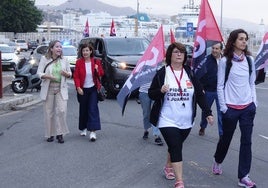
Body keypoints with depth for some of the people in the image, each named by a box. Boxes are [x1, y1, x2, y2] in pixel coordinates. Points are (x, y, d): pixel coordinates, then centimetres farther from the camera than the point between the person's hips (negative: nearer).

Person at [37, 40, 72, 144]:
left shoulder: (64, 60, 6)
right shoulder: (44, 59, -1)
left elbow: (70, 74, 13)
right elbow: (39, 73, -4)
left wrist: (66, 74, -11)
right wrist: (48, 76, -22)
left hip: (61, 89, 1)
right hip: (48, 88, -1)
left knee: (62, 111, -10)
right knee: (49, 112, 4)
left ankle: (60, 133, 4)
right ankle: (50, 134, 18)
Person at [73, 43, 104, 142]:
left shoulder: (96, 61, 0)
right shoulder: (79, 62, -3)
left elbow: (102, 74, 9)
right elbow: (76, 76, -4)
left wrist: (97, 70, -13)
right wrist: (78, 87, -15)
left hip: (93, 88, -1)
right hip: (82, 89, 1)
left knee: (93, 109, -8)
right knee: (83, 109, 11)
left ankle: (93, 131, -11)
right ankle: (83, 128, 29)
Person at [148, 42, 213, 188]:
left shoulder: (190, 73, 3)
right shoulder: (161, 73, -5)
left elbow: (200, 94, 5)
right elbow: (151, 94, -2)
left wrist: (208, 113, -1)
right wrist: (161, 91, -23)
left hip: (186, 121, 4)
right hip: (167, 120, -4)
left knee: (176, 147, 18)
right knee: (176, 148, -11)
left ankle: (168, 167, 45)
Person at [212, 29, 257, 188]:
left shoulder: (249, 60, 6)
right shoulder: (225, 61, -6)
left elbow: (252, 83, 13)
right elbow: (220, 85, -5)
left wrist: (254, 102, 5)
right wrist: (223, 107, -8)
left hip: (248, 107, 3)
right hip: (231, 108, -3)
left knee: (247, 141, 1)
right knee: (226, 138, 12)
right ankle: (218, 161, 40)